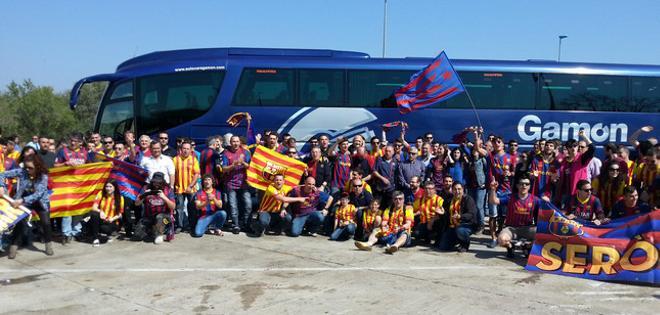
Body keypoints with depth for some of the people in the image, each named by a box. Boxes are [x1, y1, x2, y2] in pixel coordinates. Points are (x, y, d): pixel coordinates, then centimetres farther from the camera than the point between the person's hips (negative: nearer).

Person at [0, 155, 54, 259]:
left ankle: (48, 244, 15)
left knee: (46, 222, -7)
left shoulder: (43, 176, -22)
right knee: (21, 222, -15)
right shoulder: (22, 171, -19)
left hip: (40, 202, 0)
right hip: (23, 201, 0)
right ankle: (13, 246, -3)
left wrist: (22, 200, -40)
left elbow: (38, 194, -29)